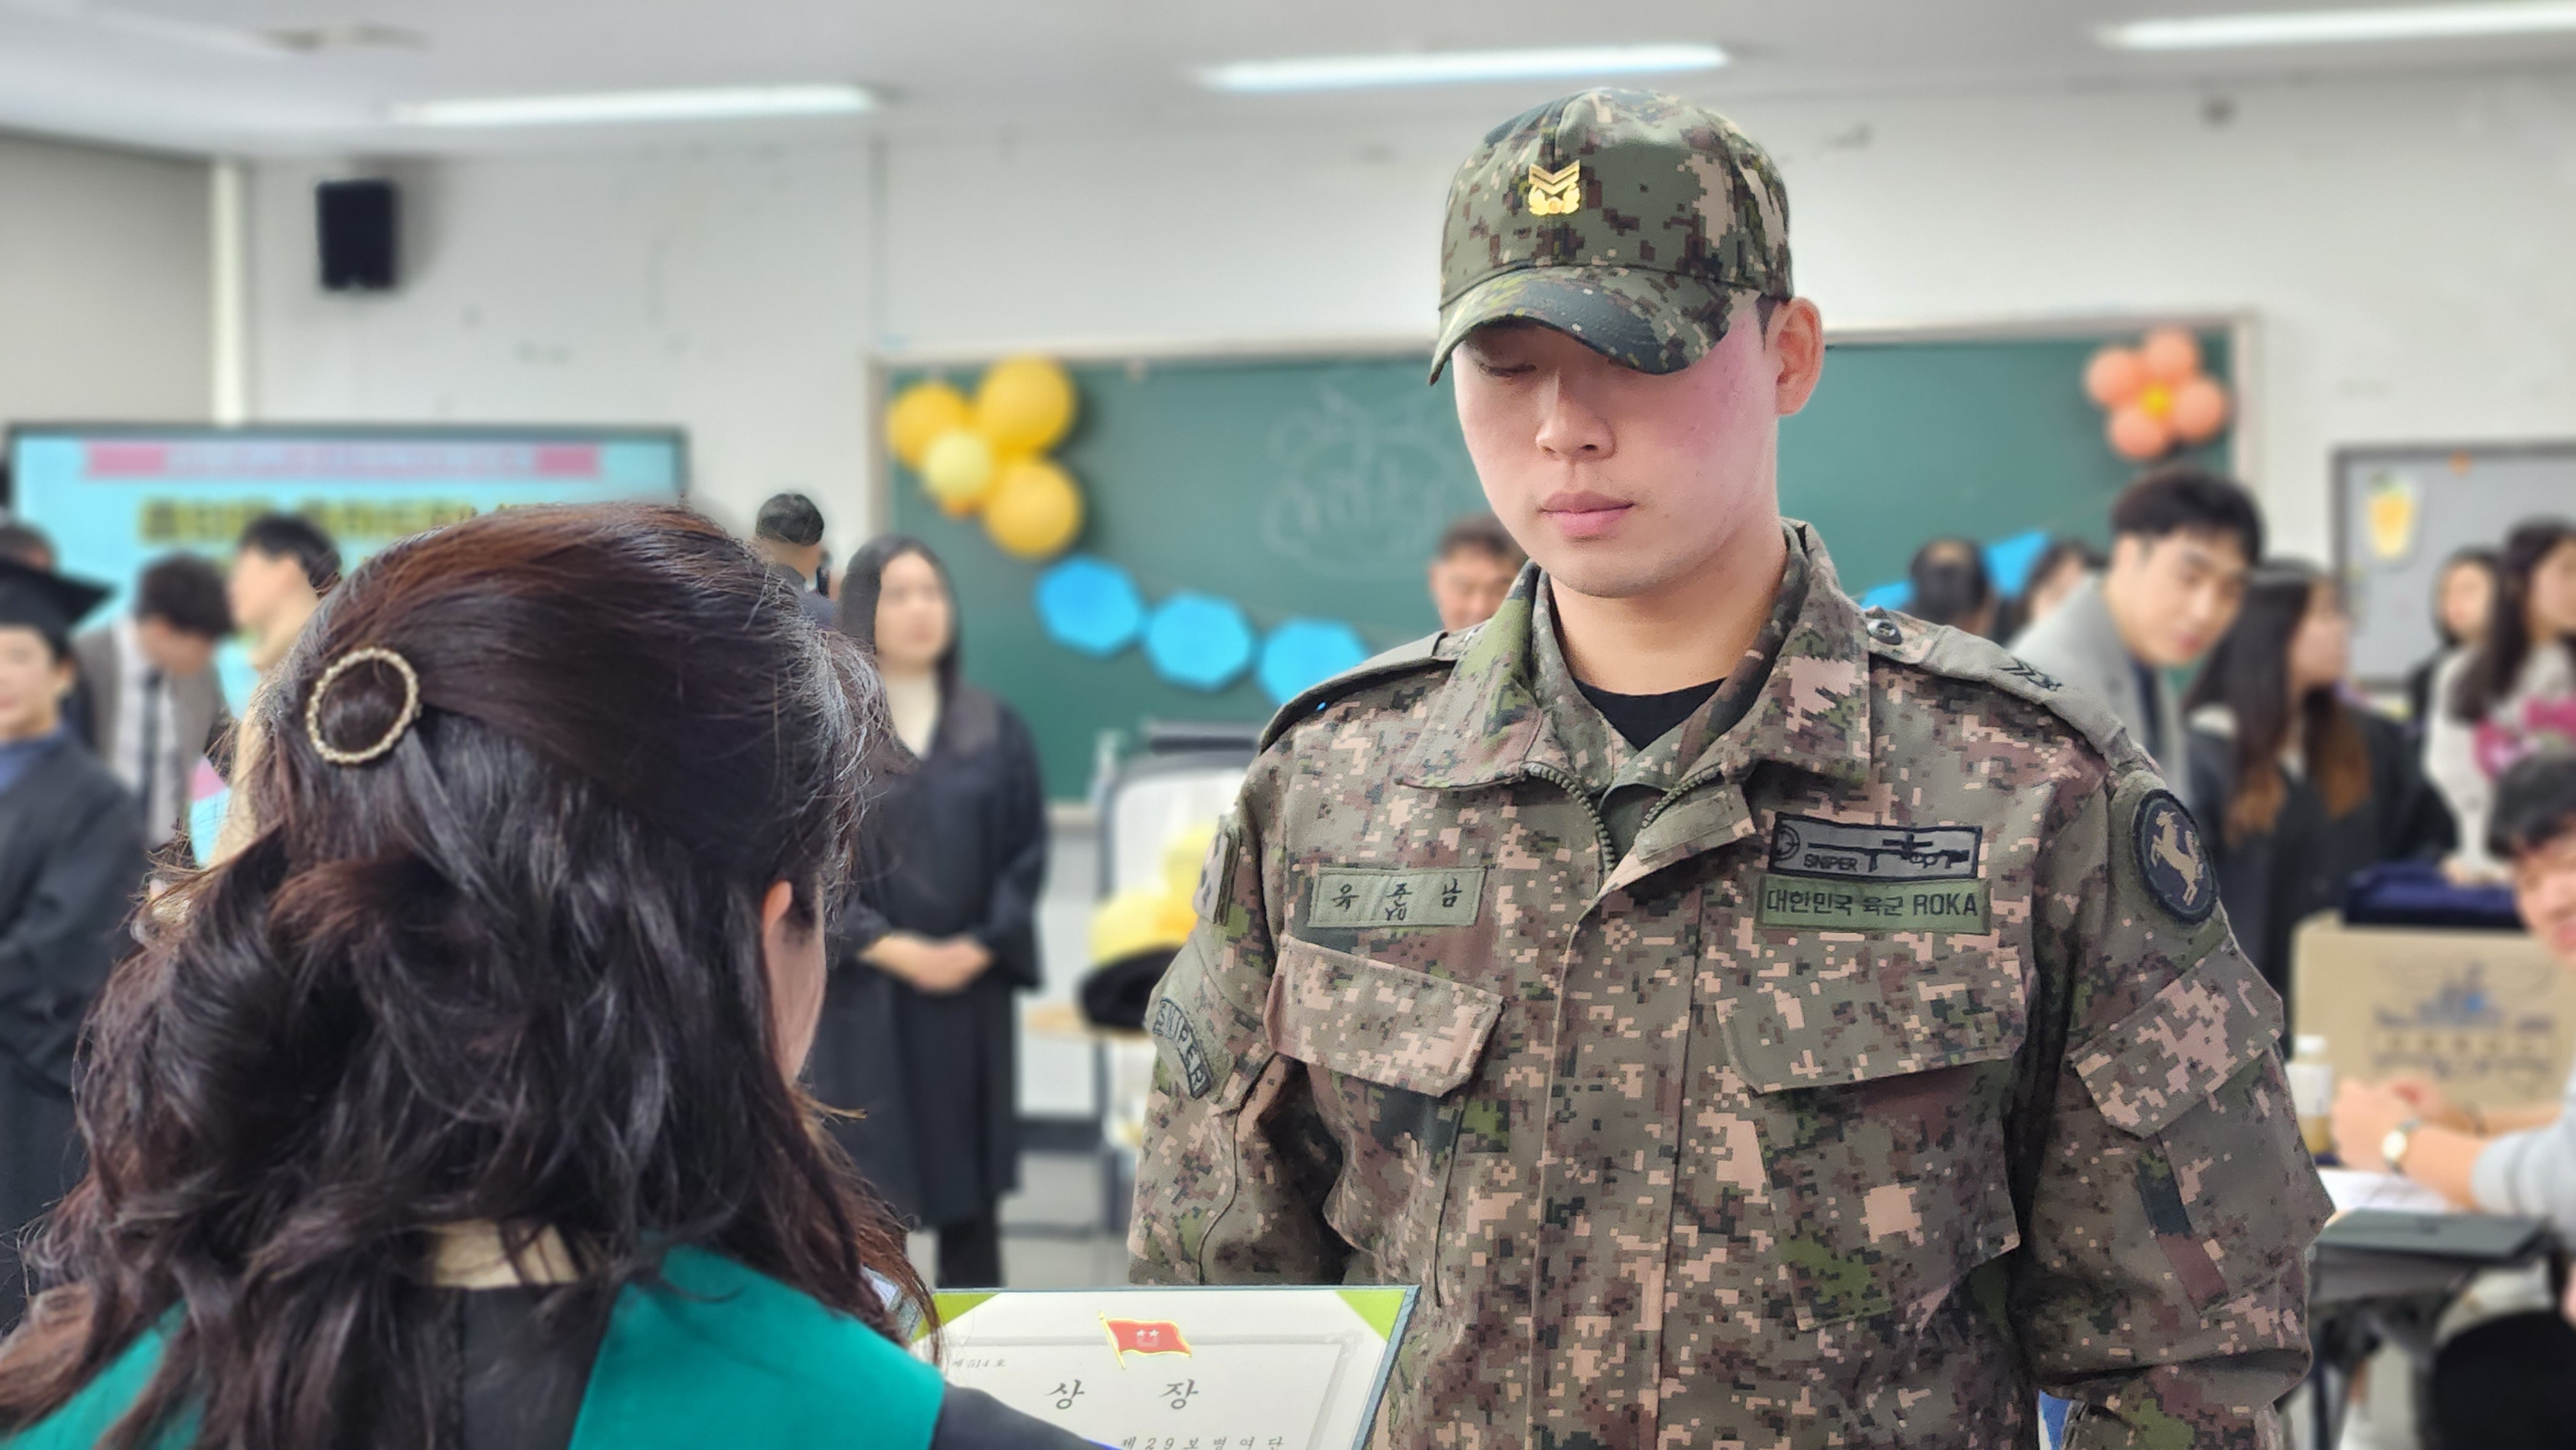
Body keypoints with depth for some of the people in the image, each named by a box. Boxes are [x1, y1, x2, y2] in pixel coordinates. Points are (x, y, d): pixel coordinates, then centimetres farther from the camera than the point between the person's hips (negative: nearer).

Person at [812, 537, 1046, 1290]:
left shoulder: (995, 730, 5)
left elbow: (1026, 852, 4)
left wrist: (979, 947, -11)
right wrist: (890, 948, -16)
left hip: (970, 996, 3)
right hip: (863, 998, -3)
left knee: (971, 1186, 8)